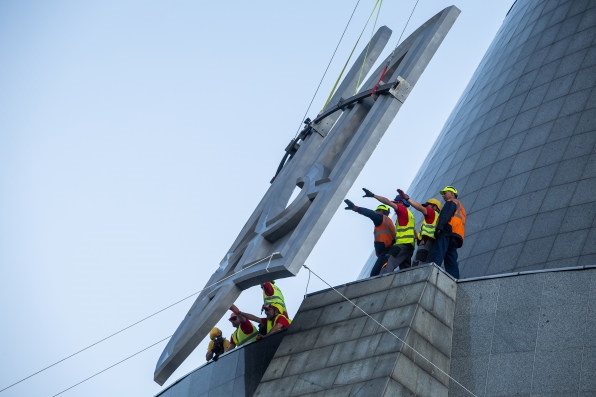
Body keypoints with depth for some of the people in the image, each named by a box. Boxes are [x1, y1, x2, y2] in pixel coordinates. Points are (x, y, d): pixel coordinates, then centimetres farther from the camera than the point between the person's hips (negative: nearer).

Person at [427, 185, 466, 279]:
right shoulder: (461, 208, 40)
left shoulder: (451, 202, 12)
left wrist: (439, 227, -22)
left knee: (435, 256, -24)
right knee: (451, 262, 1)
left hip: (447, 232, -9)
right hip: (455, 238, 9)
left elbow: (446, 214, -8)